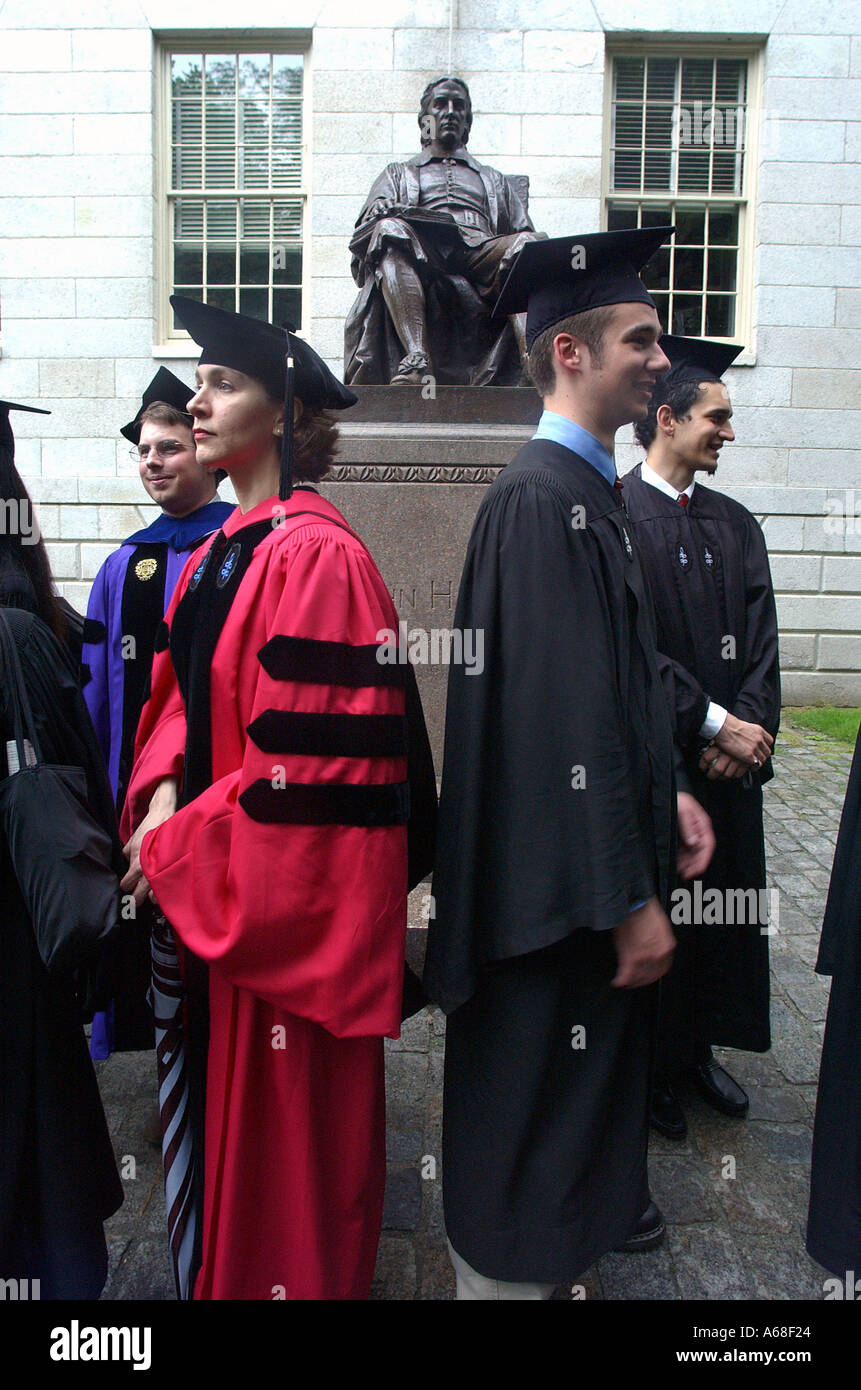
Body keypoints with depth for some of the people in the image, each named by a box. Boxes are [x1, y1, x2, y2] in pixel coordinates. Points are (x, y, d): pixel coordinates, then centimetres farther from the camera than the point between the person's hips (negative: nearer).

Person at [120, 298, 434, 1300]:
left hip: (286, 895, -8)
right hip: (210, 884, 9)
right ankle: (215, 1265, 45)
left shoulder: (315, 556, -19)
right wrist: (163, 795, -5)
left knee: (281, 1119, 10)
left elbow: (310, 753, -23)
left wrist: (177, 847, -15)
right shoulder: (220, 552, 9)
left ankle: (284, 1274, 34)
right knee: (218, 1097, 23)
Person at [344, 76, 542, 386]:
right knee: (390, 230, -34)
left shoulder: (493, 180, 40)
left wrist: (521, 247, -2)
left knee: (526, 243, -30)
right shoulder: (398, 174, 35)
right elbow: (370, 222, 15)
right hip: (420, 262, -1)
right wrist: (382, 213, -11)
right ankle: (416, 356, -53)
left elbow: (522, 230, 24)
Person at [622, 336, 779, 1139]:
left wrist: (748, 727, -10)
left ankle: (698, 1050, 33)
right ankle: (650, 1066, 25)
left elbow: (760, 641, 5)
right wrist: (717, 724, -17)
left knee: (723, 905, 14)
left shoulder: (735, 526, 10)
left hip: (731, 757, 6)